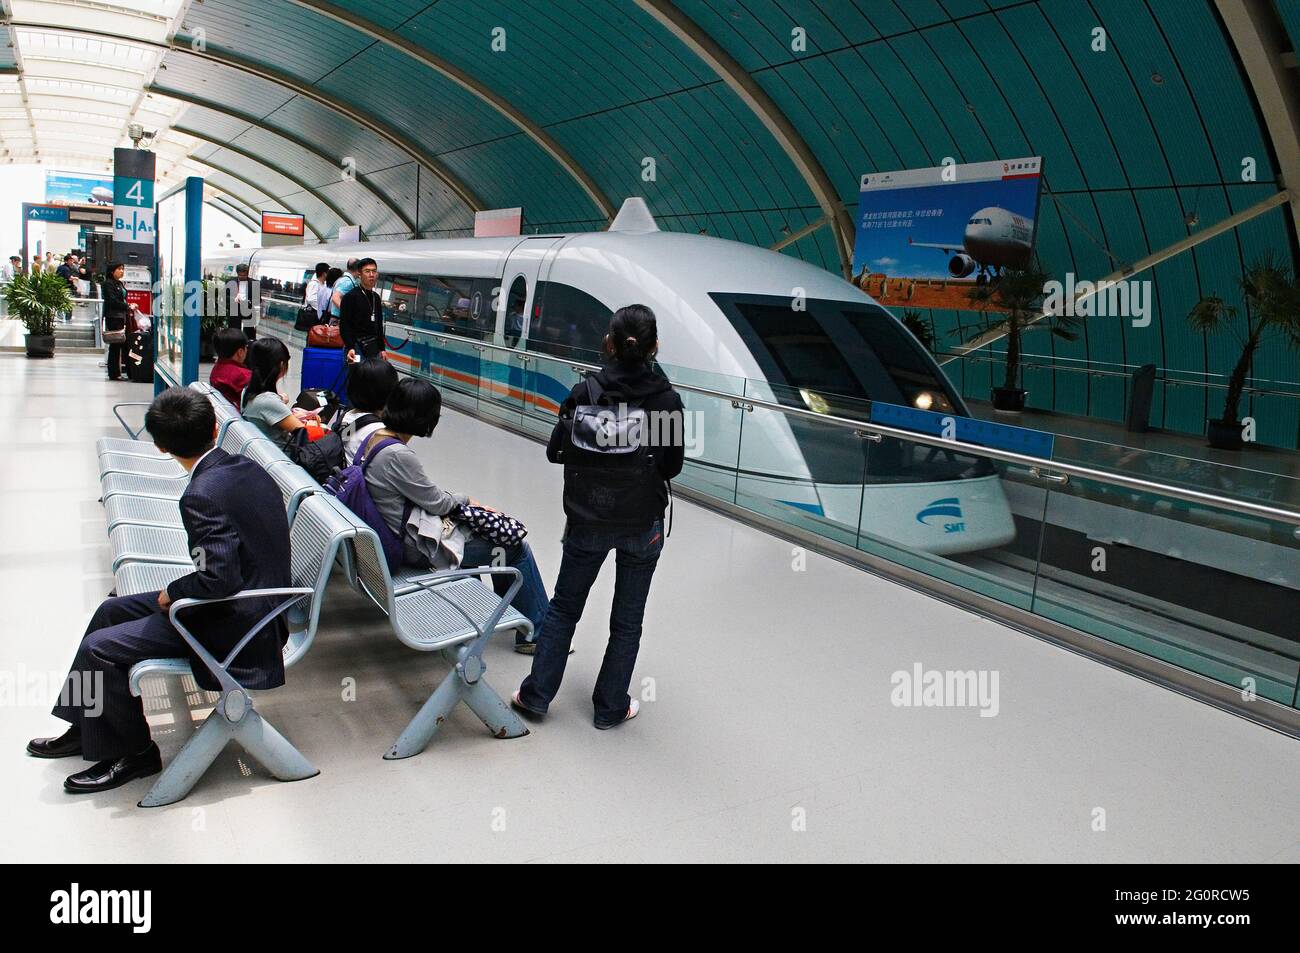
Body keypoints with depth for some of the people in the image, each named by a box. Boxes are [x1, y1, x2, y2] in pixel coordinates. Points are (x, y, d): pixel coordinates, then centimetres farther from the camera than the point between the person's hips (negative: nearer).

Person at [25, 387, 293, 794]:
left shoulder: (203, 494, -25)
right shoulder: (246, 467, 2)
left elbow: (219, 578, -30)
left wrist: (172, 594, -11)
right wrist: (179, 593, 13)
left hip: (234, 625, -10)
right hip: (256, 603, 10)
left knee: (101, 648, -8)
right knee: (111, 611, 19)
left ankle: (132, 753, 12)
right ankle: (86, 727, 32)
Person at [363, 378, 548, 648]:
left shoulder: (374, 436, 0)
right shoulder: (397, 455, -29)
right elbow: (436, 502, -17)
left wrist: (453, 498, 2)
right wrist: (465, 499, 2)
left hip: (400, 532, 10)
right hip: (419, 547, -10)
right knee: (518, 548, -2)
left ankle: (509, 608, 30)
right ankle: (535, 631, 11)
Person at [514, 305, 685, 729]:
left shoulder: (584, 392, -12)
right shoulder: (667, 399, -12)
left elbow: (556, 452, -4)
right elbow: (672, 466, -3)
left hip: (589, 521, 1)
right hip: (644, 523, 0)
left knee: (564, 607, 18)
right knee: (627, 620, 14)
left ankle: (536, 694, 26)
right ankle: (611, 707, 25)